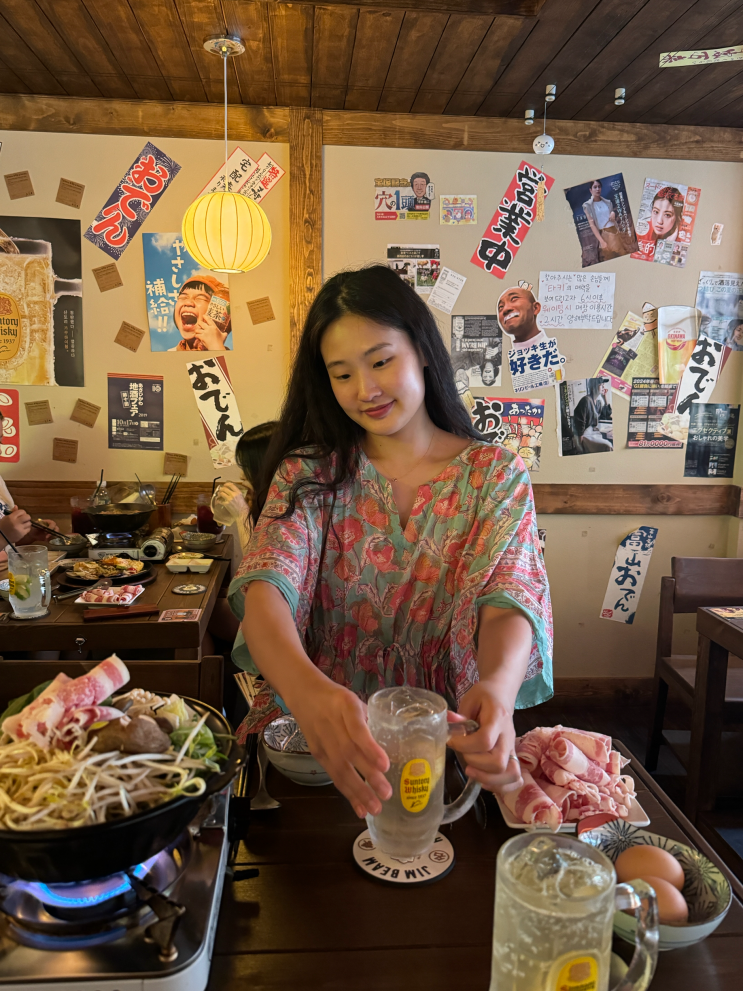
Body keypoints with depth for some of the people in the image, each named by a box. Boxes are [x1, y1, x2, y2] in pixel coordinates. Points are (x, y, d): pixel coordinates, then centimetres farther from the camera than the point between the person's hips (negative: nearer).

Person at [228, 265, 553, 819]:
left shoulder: (495, 475, 0)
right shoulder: (309, 473, -1)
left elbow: (511, 600, -13)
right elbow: (265, 587, -16)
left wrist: (497, 689, -37)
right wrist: (307, 688, -39)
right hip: (323, 732, 0)